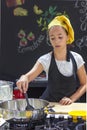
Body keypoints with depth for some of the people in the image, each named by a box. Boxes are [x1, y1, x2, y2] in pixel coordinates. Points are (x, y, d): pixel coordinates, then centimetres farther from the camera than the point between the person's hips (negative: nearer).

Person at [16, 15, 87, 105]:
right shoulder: (46, 60, -10)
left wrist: (71, 99, -12)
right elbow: (29, 75, -24)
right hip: (49, 103, -1)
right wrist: (24, 78, -46)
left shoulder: (76, 58, -6)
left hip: (68, 105, 1)